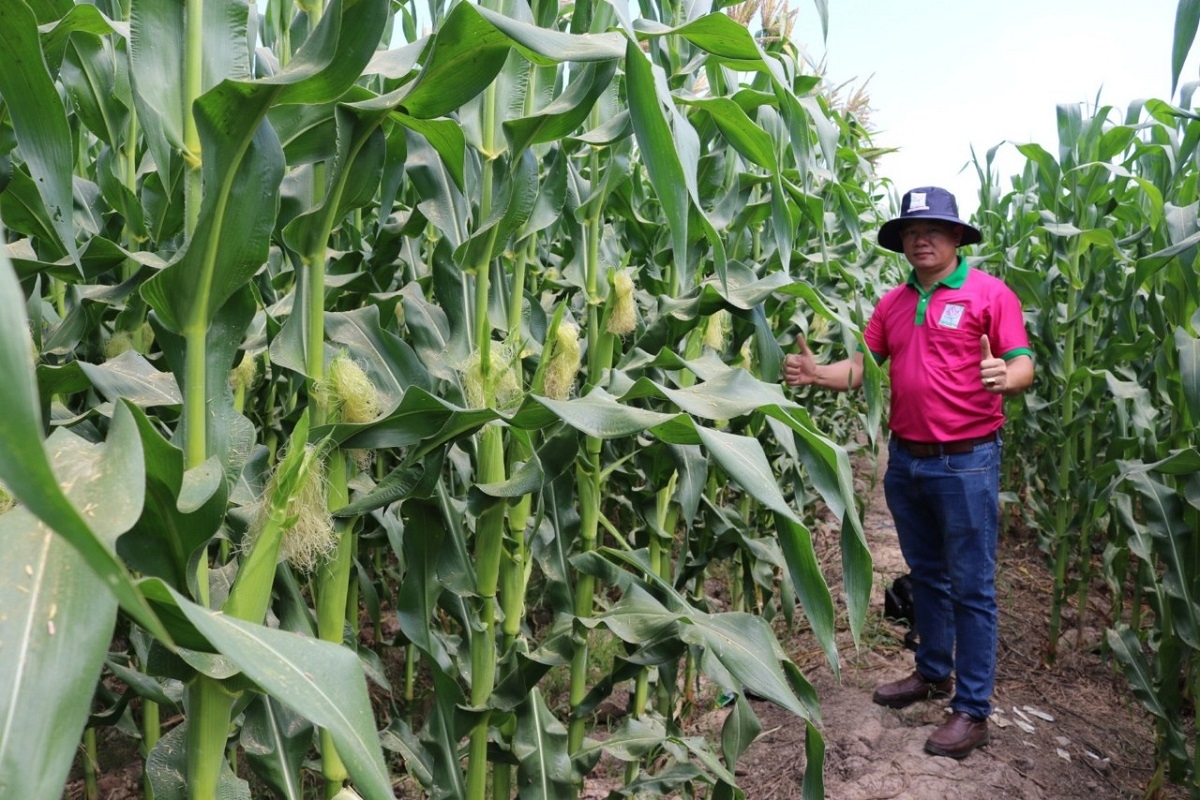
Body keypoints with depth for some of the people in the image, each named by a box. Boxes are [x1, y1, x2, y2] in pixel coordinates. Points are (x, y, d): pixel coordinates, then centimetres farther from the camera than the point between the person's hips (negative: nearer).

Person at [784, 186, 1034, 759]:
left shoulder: (990, 293, -7)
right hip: (905, 459, 6)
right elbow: (861, 368, 7)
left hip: (967, 461, -6)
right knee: (925, 576, 19)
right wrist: (816, 374, -12)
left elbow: (1023, 365, -11)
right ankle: (933, 671, 37)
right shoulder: (892, 303, 9)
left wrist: (1005, 379, -33)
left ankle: (973, 708, 14)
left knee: (971, 588, 3)